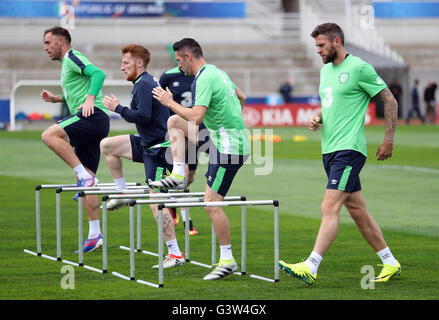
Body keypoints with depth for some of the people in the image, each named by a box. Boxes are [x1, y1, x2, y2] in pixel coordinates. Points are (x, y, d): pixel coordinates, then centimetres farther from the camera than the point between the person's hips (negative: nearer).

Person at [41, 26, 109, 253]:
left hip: (94, 116, -10)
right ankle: (95, 234, 6)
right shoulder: (66, 64, 27)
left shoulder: (72, 57, -2)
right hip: (88, 124, 10)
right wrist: (57, 98, 24)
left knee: (50, 135, -27)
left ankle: (86, 176, -25)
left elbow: (98, 73, -17)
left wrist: (90, 99, -29)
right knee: (85, 179, 6)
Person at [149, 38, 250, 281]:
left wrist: (170, 102, -15)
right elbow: (241, 96, 26)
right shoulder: (215, 72, 12)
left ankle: (227, 260, -4)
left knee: (211, 204, -7)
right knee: (174, 121, 16)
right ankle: (178, 176, 13)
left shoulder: (204, 79, -19)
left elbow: (196, 117, -28)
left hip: (228, 147, -10)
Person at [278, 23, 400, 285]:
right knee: (357, 209, 12)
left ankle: (311, 267, -21)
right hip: (330, 149, 9)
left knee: (330, 207, -15)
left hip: (349, 148, -9)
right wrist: (318, 119, 6)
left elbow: (390, 101, -5)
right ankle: (390, 263, 20)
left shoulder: (359, 68, -10)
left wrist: (389, 140, -5)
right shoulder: (326, 70, 15)